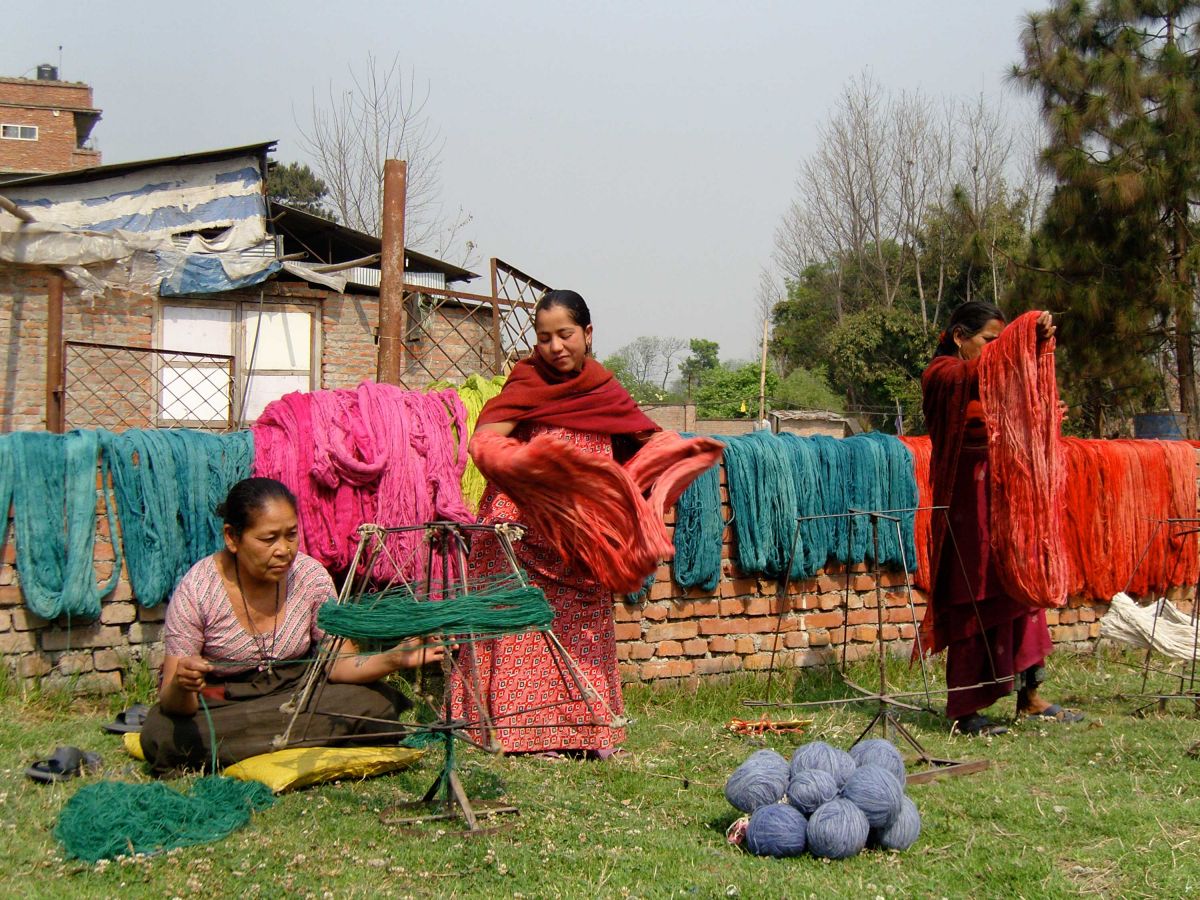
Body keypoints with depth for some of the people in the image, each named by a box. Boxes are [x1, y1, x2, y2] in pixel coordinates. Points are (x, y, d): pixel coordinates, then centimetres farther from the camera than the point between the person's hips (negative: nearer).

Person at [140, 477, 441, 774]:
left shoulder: (311, 577, -11)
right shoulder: (196, 592, -20)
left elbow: (339, 664, -10)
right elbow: (173, 702, -21)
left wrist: (394, 660, -30)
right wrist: (181, 686, -46)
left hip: (296, 691, 3)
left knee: (379, 704, -21)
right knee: (162, 736, -34)